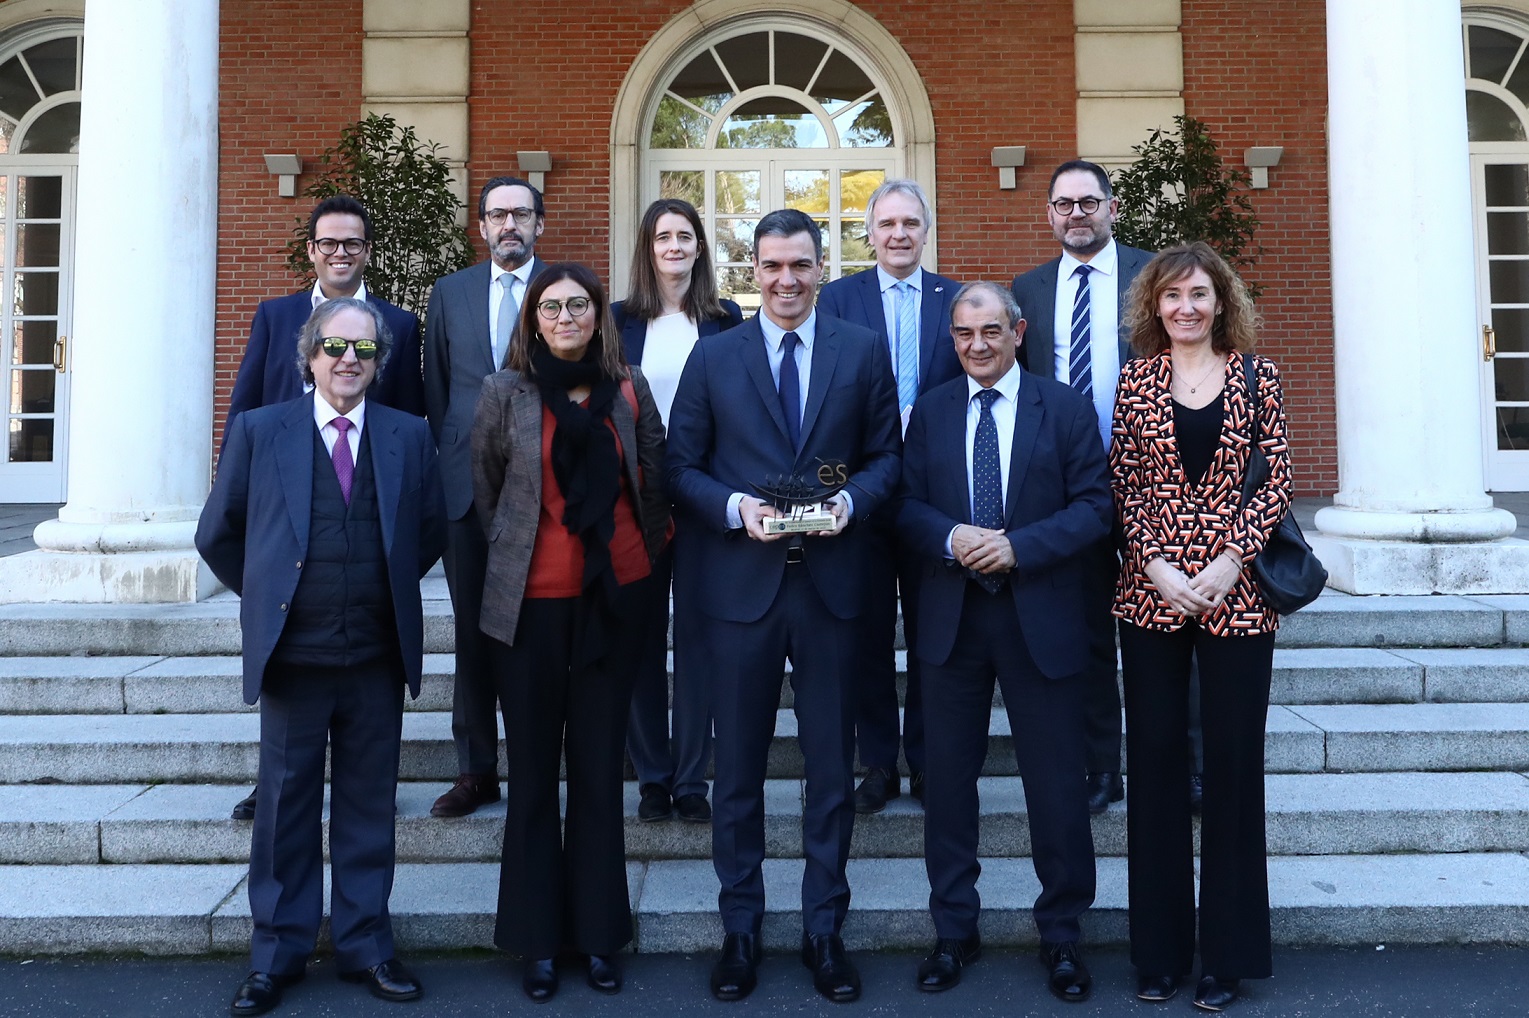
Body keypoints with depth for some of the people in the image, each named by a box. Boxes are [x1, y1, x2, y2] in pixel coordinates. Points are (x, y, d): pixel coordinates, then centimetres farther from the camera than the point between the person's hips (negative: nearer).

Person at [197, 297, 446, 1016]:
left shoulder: (410, 437, 5)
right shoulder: (259, 431, 2)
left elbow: (432, 531, 13)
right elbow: (217, 534, 8)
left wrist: (389, 590, 9)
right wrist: (269, 596, 8)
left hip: (378, 658, 1)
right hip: (292, 654, -1)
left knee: (368, 806, 10)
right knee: (286, 807, 9)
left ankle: (365, 946, 24)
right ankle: (277, 955, 24)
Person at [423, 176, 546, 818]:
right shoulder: (450, 292, 13)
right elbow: (437, 387, 15)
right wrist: (448, 455, 8)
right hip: (467, 483, 3)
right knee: (472, 631, 7)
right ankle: (476, 771, 17)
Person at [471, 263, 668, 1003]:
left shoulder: (629, 388, 3)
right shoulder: (506, 390, -1)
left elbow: (653, 481, 11)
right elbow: (484, 491, 7)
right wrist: (515, 557, 11)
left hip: (614, 595, 1)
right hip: (530, 600, -1)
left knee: (600, 767, 9)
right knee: (533, 768, 7)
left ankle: (599, 933, 23)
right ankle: (538, 940, 21)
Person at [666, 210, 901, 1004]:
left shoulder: (863, 351, 5)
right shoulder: (713, 357, 4)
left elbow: (885, 456, 6)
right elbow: (681, 467, 3)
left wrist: (851, 500, -14)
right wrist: (736, 508, -15)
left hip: (831, 580, 1)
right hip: (740, 582, 0)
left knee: (832, 766, 9)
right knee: (738, 766, 9)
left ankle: (823, 928, 26)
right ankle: (740, 928, 26)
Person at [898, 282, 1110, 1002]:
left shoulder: (1065, 408, 2)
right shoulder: (930, 411, 9)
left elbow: (1094, 506, -4)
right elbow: (907, 505, 5)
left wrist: (1019, 547, -17)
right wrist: (950, 537, -15)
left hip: (1041, 617, -2)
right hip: (951, 617, 2)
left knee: (1055, 781, 6)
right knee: (948, 777, 9)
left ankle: (1061, 934, 25)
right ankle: (954, 929, 25)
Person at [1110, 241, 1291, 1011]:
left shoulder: (1257, 377, 4)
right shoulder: (1137, 379, 5)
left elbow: (1276, 482, 1)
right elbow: (1123, 485, 2)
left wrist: (1232, 559, -10)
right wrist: (1157, 565, -9)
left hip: (1235, 593, 0)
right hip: (1152, 593, 1)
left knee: (1234, 760, 5)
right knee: (1154, 759, 6)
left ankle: (1228, 949, 20)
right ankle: (1159, 948, 21)